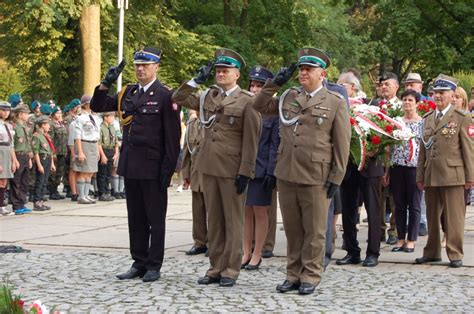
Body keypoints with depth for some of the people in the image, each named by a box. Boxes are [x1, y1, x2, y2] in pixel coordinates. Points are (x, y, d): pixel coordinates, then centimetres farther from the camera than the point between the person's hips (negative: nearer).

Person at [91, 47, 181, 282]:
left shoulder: (165, 96, -7)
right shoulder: (127, 93, 11)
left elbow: (172, 137, -10)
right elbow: (97, 106, 13)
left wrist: (168, 169, -14)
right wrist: (106, 84, -3)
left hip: (153, 169, -6)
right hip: (131, 166, 6)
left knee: (155, 219, 3)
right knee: (135, 218, 12)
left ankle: (154, 266, 10)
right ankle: (139, 263, 20)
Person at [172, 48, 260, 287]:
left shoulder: (247, 101, -6)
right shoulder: (208, 97, 12)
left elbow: (251, 140, -9)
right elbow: (178, 98, 13)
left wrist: (245, 172, -13)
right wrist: (198, 79, 4)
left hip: (232, 169, -6)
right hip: (209, 166, 6)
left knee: (232, 220, 2)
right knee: (214, 220, 10)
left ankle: (230, 270, 8)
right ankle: (215, 268, 17)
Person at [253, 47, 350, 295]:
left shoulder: (335, 102, 0)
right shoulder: (288, 97, 12)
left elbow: (342, 144, -1)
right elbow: (260, 107, 18)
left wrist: (336, 178, -6)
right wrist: (275, 83, 7)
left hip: (316, 178, -4)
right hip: (286, 174, 4)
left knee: (314, 232, 3)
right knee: (292, 229, 11)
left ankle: (310, 277, 12)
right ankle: (293, 274, 20)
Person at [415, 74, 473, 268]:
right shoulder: (427, 119, 16)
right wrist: (420, 176, 13)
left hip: (453, 176, -5)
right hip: (431, 176, 5)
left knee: (454, 217, -2)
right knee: (432, 217, 11)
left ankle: (455, 255, 5)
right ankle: (432, 252, 21)